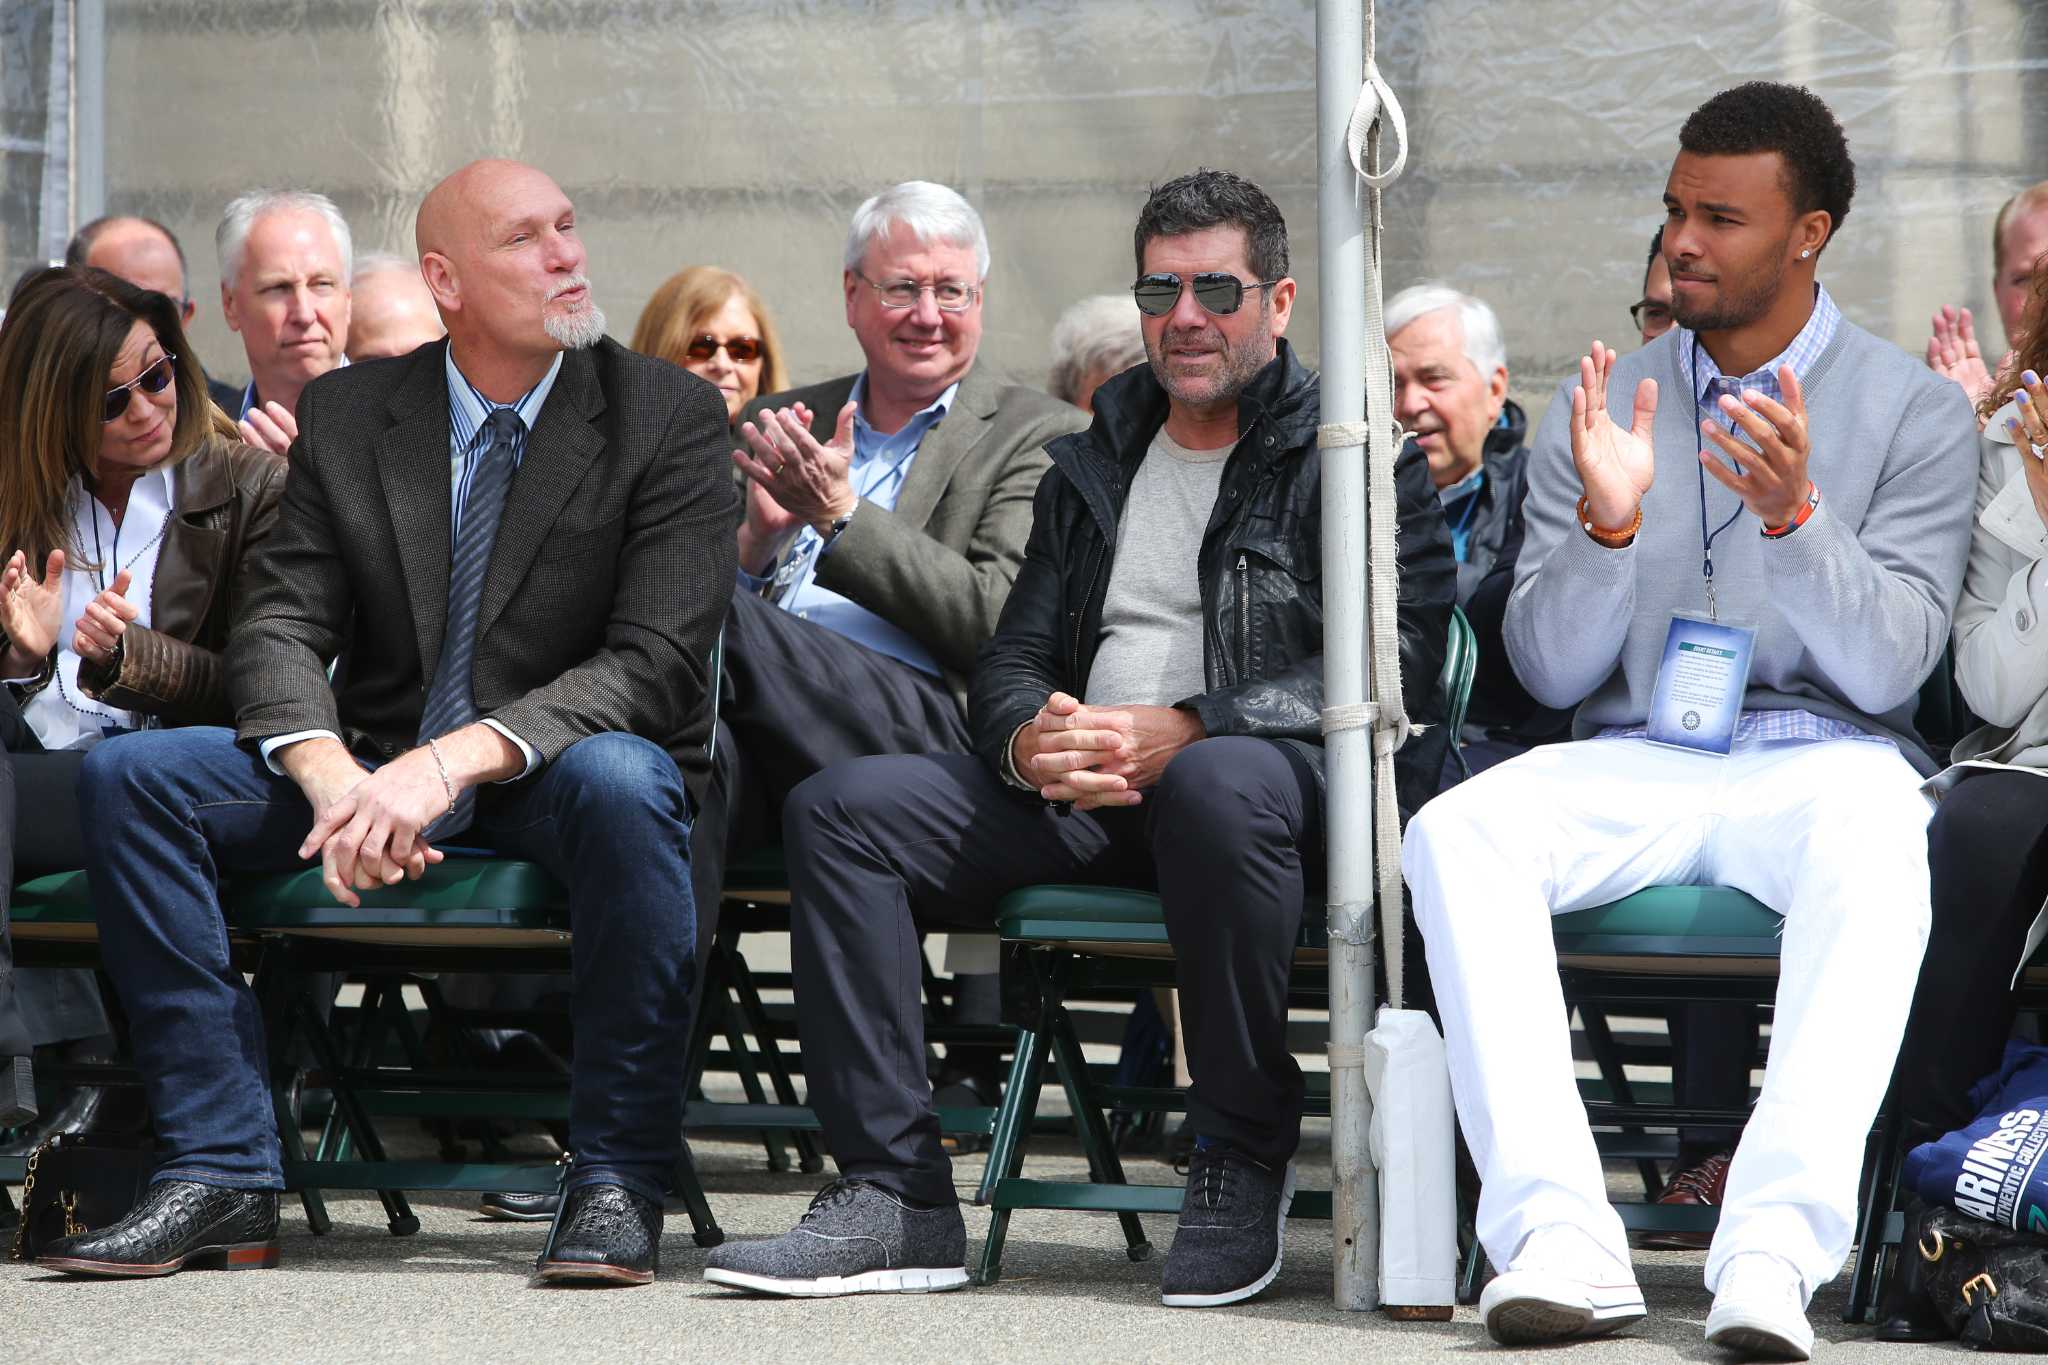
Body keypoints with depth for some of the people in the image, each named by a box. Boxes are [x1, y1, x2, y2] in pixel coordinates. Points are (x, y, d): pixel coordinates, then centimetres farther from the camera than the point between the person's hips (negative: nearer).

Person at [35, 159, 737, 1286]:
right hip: (382, 764, 4)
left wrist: (459, 759, -29)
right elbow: (283, 623, 0)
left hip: (552, 771, -3)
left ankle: (616, 1183, -28)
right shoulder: (347, 413, 5)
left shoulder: (668, 417, -5)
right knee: (129, 774, -17)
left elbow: (656, 663, -15)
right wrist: (331, 773, -24)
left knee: (622, 781, -39)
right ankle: (221, 1173, -16)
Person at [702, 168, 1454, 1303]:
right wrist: (1029, 740, -8)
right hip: (1082, 794, 6)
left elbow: (1395, 666, -11)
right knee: (837, 811, -12)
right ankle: (894, 1197, -17)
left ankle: (1243, 1168, -23)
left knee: (1217, 783, -42)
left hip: (1279, 775, -6)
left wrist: (1181, 729, -21)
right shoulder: (1091, 466, 22)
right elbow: (1012, 657, 19)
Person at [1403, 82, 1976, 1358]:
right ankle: (1563, 1237, -36)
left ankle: (1777, 1247, -46)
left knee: (1873, 827, -39)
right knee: (1454, 834, -28)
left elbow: (1888, 668, -5)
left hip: (1817, 762, -3)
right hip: (1634, 763, 3)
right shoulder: (1600, 410, 12)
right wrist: (1604, 527, -13)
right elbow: (1548, 669, 7)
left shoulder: (1913, 409, 5)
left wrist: (1794, 516, -22)